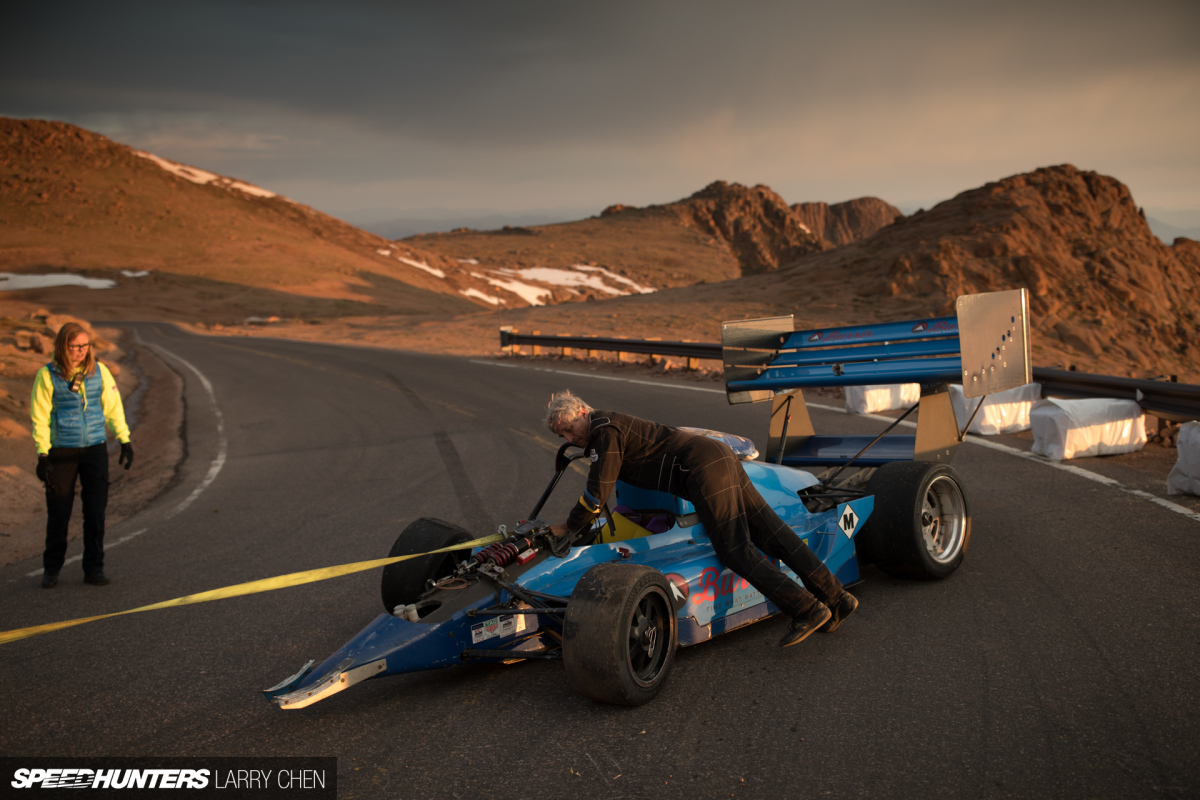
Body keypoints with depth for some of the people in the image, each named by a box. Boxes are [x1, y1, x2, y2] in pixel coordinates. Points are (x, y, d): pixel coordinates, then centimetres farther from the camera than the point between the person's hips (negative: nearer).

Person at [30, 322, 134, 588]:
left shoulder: (99, 371, 2)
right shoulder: (47, 375, -5)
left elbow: (113, 406, 7)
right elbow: (40, 417, -4)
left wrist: (125, 441, 3)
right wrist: (42, 455, -7)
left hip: (95, 449, 2)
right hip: (61, 451, -2)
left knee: (96, 511, 2)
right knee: (58, 512, 3)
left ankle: (94, 568, 14)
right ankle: (51, 569, 21)